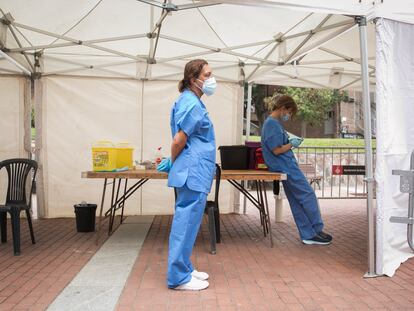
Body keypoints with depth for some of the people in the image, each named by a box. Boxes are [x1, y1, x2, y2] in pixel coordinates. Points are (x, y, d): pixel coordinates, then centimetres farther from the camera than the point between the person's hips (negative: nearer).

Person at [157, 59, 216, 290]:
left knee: (187, 221, 15)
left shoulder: (191, 102, 17)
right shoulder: (192, 104, -15)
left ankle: (184, 269, 27)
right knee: (186, 222, -3)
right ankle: (179, 277, 8)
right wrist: (173, 164, -3)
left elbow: (181, 140, 21)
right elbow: (179, 141, -18)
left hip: (194, 173, 10)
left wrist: (173, 163, 17)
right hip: (194, 172, -10)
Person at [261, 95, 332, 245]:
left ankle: (308, 235, 13)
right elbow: (277, 150, -19)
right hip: (286, 166, -10)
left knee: (296, 202, 9)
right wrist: (292, 144, -6)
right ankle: (317, 231, 10)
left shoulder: (273, 123, 17)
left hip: (287, 167, 10)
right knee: (309, 196, -2)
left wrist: (290, 141, 10)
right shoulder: (272, 124, -15)